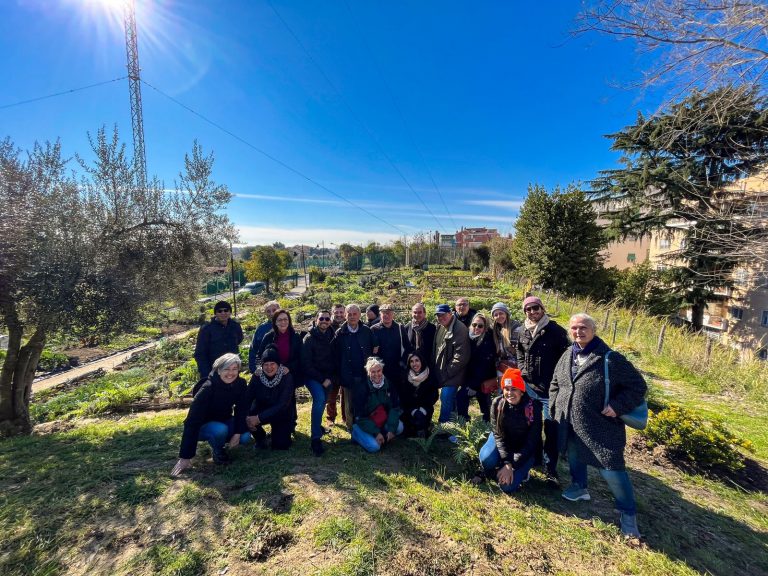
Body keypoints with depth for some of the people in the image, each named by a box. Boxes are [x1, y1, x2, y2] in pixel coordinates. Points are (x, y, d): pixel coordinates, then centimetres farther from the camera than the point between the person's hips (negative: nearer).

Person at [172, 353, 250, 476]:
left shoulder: (241, 384, -17)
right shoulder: (208, 388, -31)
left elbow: (242, 409, -7)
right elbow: (192, 421, -31)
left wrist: (237, 433, -19)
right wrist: (185, 457, -30)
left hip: (224, 421, 5)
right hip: (203, 425, -4)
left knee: (245, 437, -20)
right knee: (220, 430, -36)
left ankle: (218, 442, 10)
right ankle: (217, 451, -3)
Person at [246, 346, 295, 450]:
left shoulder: (286, 375, -24)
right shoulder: (257, 376, -16)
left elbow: (283, 404, -27)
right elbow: (247, 399, -15)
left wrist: (259, 418, -34)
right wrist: (246, 418, -34)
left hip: (281, 414, -2)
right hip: (261, 410, 2)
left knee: (281, 445, -15)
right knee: (248, 420, -27)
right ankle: (260, 438, 6)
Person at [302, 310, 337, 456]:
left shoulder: (332, 337, 2)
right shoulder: (309, 338, -11)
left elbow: (336, 360, 8)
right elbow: (306, 364, -13)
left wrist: (331, 378, -3)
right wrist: (321, 379, -15)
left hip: (328, 378, 5)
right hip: (313, 377, -5)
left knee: (322, 401, 12)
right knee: (319, 399, -24)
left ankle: (317, 425, 40)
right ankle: (315, 438, -18)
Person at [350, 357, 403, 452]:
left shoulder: (388, 384, -7)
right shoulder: (362, 388, -18)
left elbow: (394, 407, -7)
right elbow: (360, 415, -17)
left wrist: (392, 428, -19)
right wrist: (376, 432, -22)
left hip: (382, 421, 4)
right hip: (364, 423, -4)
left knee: (399, 427, -18)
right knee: (374, 446, -23)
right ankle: (356, 432, 2)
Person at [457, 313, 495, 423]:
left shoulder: (488, 342, -14)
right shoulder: (470, 339, 5)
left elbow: (484, 365, -17)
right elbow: (467, 361, 8)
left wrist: (474, 385, -17)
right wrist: (467, 382, 2)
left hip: (483, 381, -6)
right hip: (470, 379, 6)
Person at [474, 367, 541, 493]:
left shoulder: (533, 409, -22)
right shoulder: (497, 403, -16)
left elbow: (531, 443, -19)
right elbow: (498, 435, -15)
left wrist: (511, 466, -24)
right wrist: (507, 462, -28)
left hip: (523, 450, -1)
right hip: (501, 443, 2)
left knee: (507, 486, -19)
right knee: (487, 459, -31)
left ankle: (521, 471, 13)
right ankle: (487, 472, 5)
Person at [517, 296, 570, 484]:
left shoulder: (555, 330, -8)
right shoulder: (523, 332, 6)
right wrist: (523, 371, 5)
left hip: (550, 388, -5)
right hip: (529, 385, 5)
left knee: (551, 428, 0)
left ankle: (550, 468, 12)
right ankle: (535, 457, 33)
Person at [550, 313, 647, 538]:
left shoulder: (610, 359, -17)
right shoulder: (567, 356, 2)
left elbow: (638, 386, -10)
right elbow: (555, 384, 14)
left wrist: (617, 406, -19)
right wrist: (555, 407, 5)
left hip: (600, 426, -5)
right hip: (569, 424, 6)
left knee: (611, 469, 0)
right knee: (574, 457, 22)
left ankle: (628, 513, 24)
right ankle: (579, 488, 47)